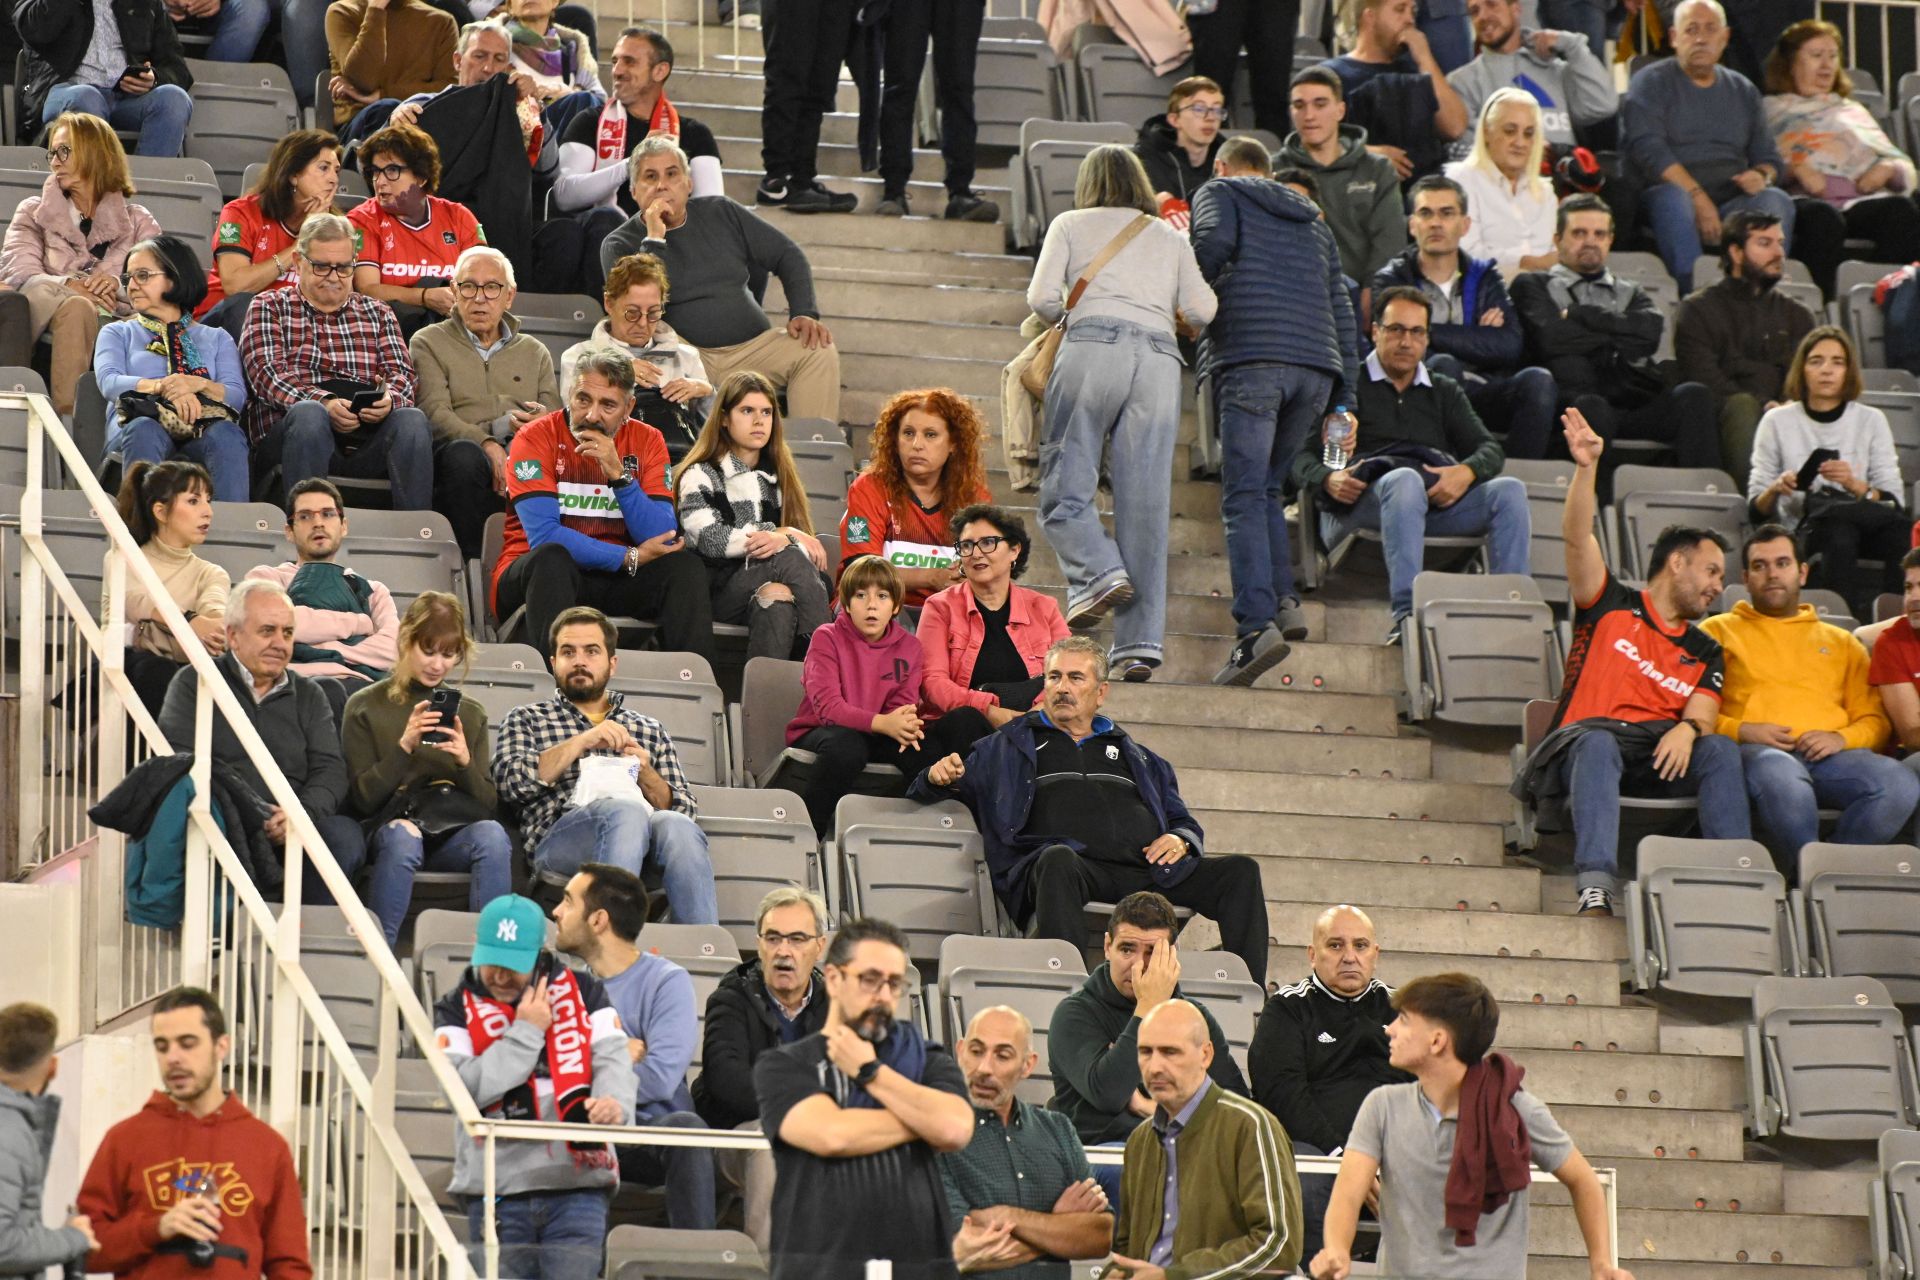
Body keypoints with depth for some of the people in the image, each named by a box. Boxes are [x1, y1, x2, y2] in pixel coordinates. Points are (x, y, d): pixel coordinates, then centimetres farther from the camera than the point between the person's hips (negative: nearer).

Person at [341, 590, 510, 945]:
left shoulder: (470, 713, 21)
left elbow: (488, 804, 15)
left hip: (456, 829, 2)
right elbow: (363, 798, 3)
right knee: (401, 836, -39)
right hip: (394, 821, -2)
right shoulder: (366, 707, 12)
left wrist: (465, 762, -5)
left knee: (492, 835, -33)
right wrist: (404, 747, -10)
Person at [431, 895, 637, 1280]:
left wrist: (614, 1101, -25)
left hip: (577, 1187, 0)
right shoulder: (457, 1010, 9)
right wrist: (526, 1031, -5)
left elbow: (613, 1059, -3)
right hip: (496, 1192, 0)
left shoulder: (583, 992, 10)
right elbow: (464, 1087, -8)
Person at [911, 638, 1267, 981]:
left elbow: (1182, 821, 34)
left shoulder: (1136, 757, 34)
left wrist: (1180, 840, 8)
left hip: (1150, 869, 4)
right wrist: (941, 778, -3)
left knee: (1240, 871, -18)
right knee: (1058, 860, -42)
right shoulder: (1008, 746, 26)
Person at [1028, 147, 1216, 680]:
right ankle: (1140, 642, -10)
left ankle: (1098, 572, -26)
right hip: (1160, 359, 3)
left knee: (1064, 486, 0)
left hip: (1093, 344, -3)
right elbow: (1200, 310, 12)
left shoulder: (1071, 225, 18)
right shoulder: (1171, 239, 26)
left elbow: (1043, 297, 6)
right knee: (1145, 501, -2)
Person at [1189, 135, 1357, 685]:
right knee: (1268, 487, 19)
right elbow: (1341, 308, 25)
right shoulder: (1313, 221, 30)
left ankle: (1257, 623, -25)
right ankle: (1284, 600, 2)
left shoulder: (1219, 193, 14)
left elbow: (1215, 239, -9)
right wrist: (1344, 398, 23)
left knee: (1244, 497, -10)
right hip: (1316, 368, 5)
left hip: (1249, 358, -5)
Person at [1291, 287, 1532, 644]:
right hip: (1364, 500, -4)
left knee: (1509, 491, -22)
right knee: (1405, 480, -39)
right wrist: (1328, 480, -15)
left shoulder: (1444, 392, 30)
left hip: (1437, 499, 4)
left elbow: (1490, 450, 17)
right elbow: (1302, 457, 9)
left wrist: (1466, 473, -8)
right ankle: (1405, 613, -52)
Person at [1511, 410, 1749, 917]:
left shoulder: (1704, 652, 24)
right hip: (1586, 747, -3)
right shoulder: (1610, 605, 17)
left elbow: (1703, 712, 6)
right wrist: (1587, 468, -13)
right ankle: (1596, 888, -55)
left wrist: (1688, 729, -20)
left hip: (1660, 758, 3)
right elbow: (1578, 538, 3)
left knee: (1720, 751, -26)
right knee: (1598, 742, -38)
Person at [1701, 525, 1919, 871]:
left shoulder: (1841, 643, 30)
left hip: (1828, 754, 3)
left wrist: (1842, 738, -1)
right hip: (1756, 752, -3)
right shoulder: (1718, 632, 22)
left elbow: (1874, 719, 22)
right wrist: (1740, 731, -8)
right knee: (1784, 781, -42)